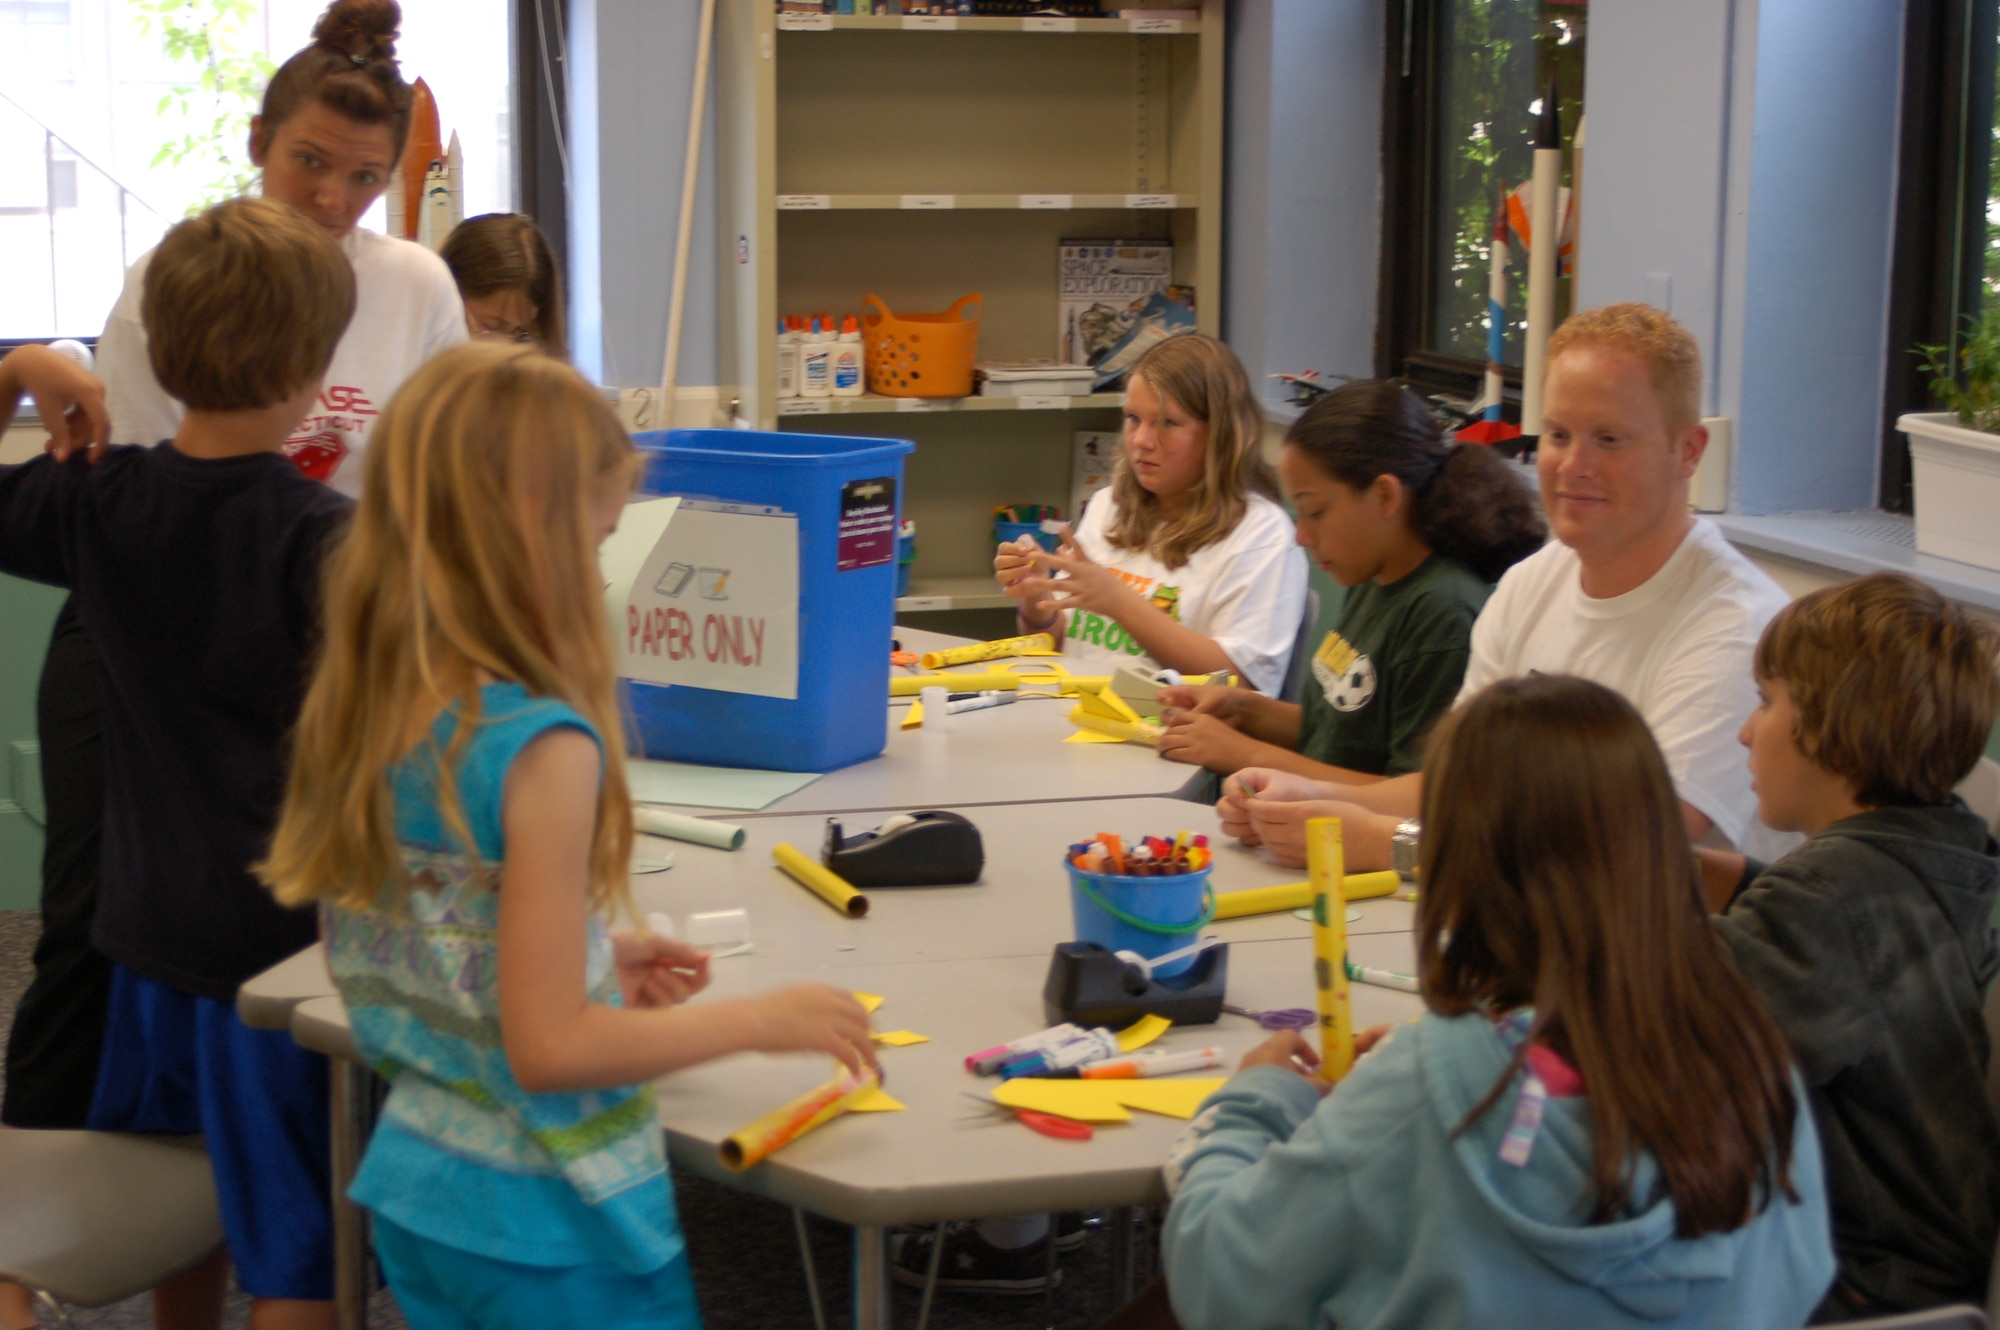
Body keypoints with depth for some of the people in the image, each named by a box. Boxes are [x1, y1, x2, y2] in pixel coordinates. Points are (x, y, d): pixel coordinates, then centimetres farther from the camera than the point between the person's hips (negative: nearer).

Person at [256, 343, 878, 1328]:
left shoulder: (354, 721, 0)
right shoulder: (542, 748, -24)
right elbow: (549, 1049, -23)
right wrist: (760, 1019, -13)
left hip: (415, 1180, 8)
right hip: (551, 1216, -8)